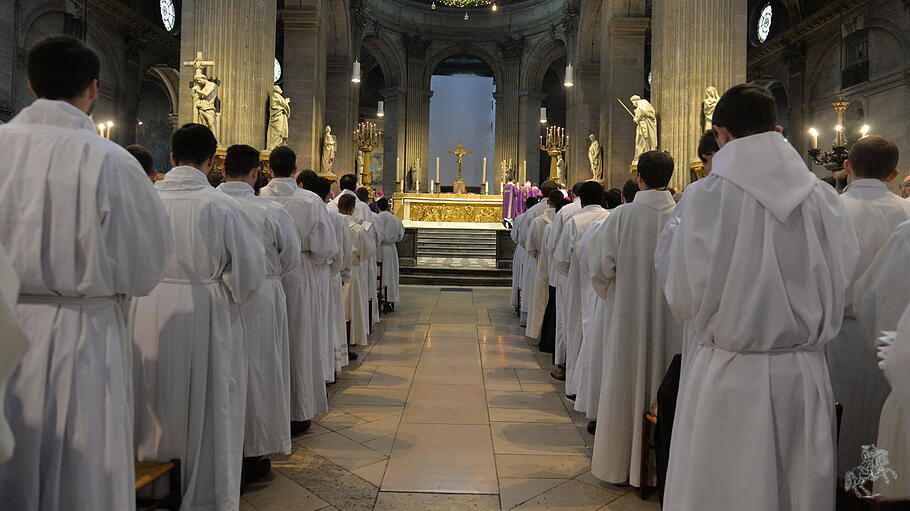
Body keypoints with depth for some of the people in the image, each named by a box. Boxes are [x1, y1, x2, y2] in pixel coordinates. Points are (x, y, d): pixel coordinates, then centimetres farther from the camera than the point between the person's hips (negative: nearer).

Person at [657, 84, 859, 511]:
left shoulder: (708, 195, -11)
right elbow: (844, 287, 5)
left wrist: (667, 248, 7)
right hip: (804, 378, 4)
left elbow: (686, 296, -11)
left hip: (729, 378, -4)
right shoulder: (824, 198, 0)